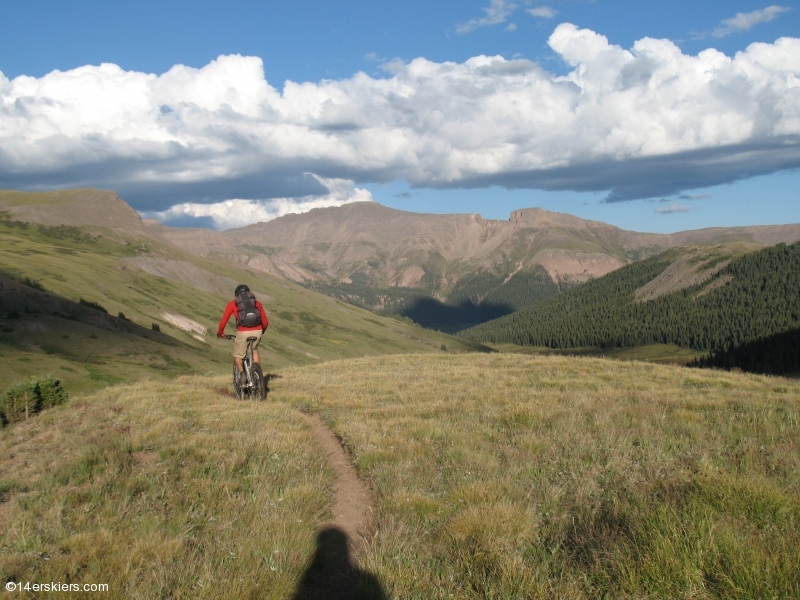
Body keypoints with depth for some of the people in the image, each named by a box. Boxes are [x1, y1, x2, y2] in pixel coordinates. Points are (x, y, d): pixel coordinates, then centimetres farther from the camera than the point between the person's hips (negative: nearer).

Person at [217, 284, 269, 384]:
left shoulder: (232, 304, 16)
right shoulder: (257, 303, 22)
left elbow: (224, 320, 12)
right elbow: (265, 322, 22)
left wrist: (220, 333, 29)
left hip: (243, 332, -2)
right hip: (257, 331, 2)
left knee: (237, 355, 21)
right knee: (254, 350, 32)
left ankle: (242, 373, -2)